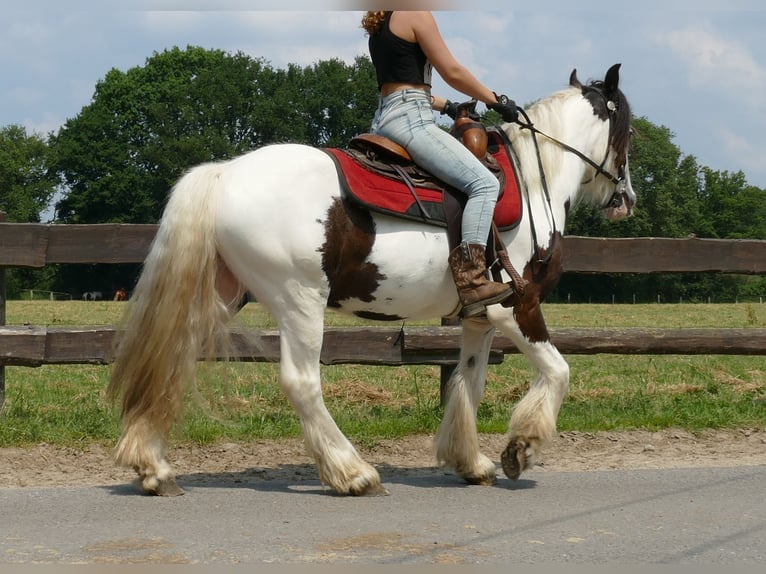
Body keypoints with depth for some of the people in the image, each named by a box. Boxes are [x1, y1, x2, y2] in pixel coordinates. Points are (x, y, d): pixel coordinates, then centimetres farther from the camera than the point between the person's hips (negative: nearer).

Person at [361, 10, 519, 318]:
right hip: (411, 120, -10)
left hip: (383, 118, 10)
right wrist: (495, 100, 5)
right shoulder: (416, 15, -6)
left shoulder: (379, 26, 21)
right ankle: (470, 279, -28)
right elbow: (452, 72, -6)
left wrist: (447, 106, 28)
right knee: (484, 182, -16)